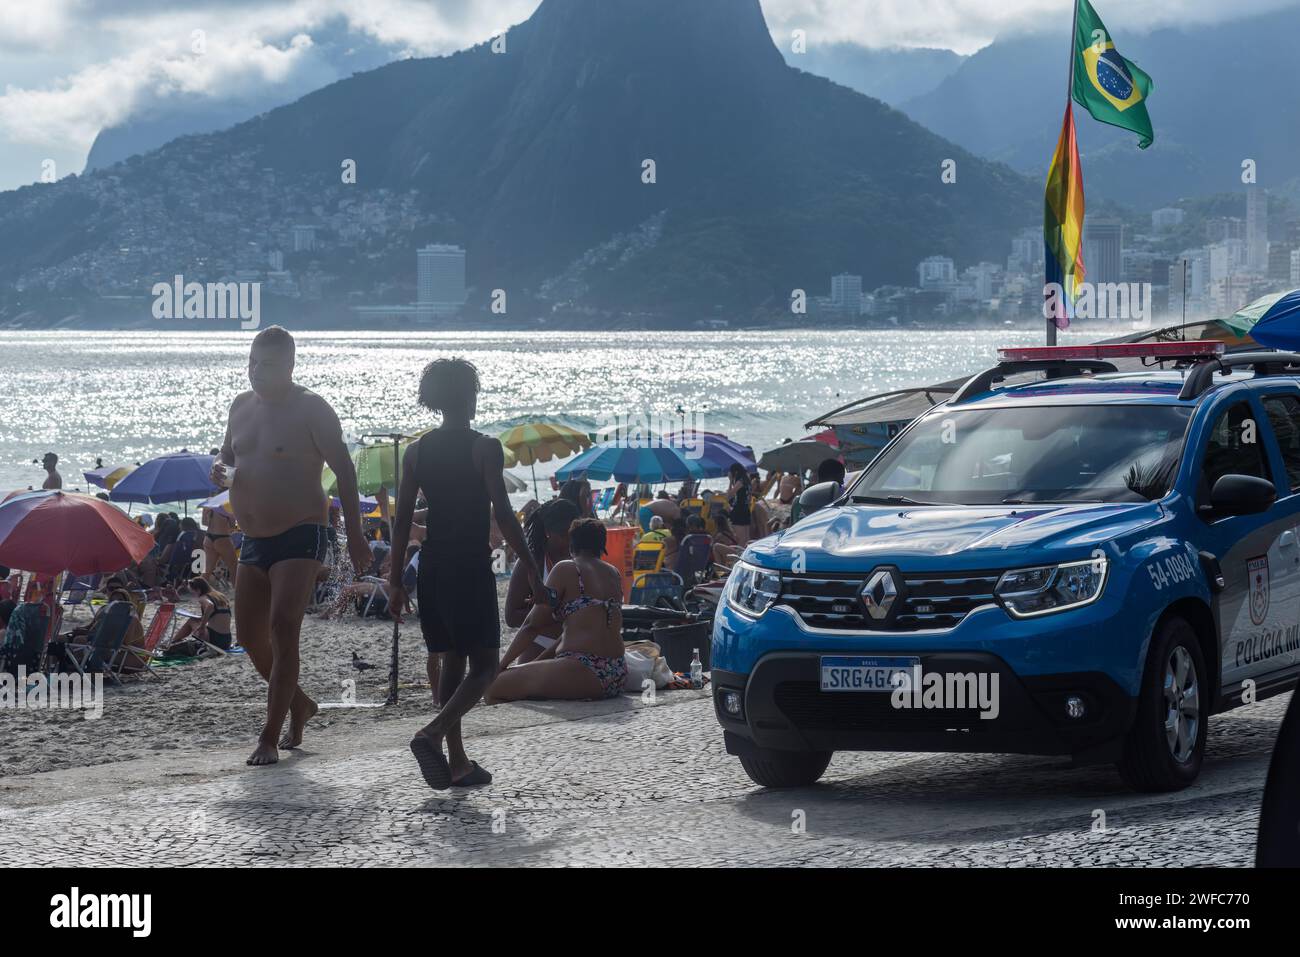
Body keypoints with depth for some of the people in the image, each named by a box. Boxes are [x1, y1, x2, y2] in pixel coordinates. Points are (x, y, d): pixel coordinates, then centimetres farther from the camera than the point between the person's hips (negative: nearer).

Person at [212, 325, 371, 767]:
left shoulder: (310, 409, -9)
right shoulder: (242, 406, 12)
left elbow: (344, 470, -9)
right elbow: (227, 458, 22)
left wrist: (355, 533, -13)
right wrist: (223, 472, -4)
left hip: (300, 536, -8)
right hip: (254, 540, 8)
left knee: (283, 628, -17)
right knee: (251, 636, 10)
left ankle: (270, 738, -15)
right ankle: (299, 704, 33)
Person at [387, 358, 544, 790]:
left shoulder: (416, 451, 6)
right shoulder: (484, 449, -8)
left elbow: (402, 520, 7)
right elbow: (503, 514, -13)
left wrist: (397, 580, 13)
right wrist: (532, 570, -8)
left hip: (432, 565, 6)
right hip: (471, 567, -6)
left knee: (452, 662, 15)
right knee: (484, 665, -1)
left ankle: (457, 762, 14)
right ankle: (432, 733, -23)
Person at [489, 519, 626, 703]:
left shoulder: (566, 569, -2)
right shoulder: (614, 574, 17)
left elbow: (531, 625, 0)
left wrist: (502, 665, 12)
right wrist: (538, 661, 27)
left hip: (584, 673, -8)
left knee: (493, 688, -3)